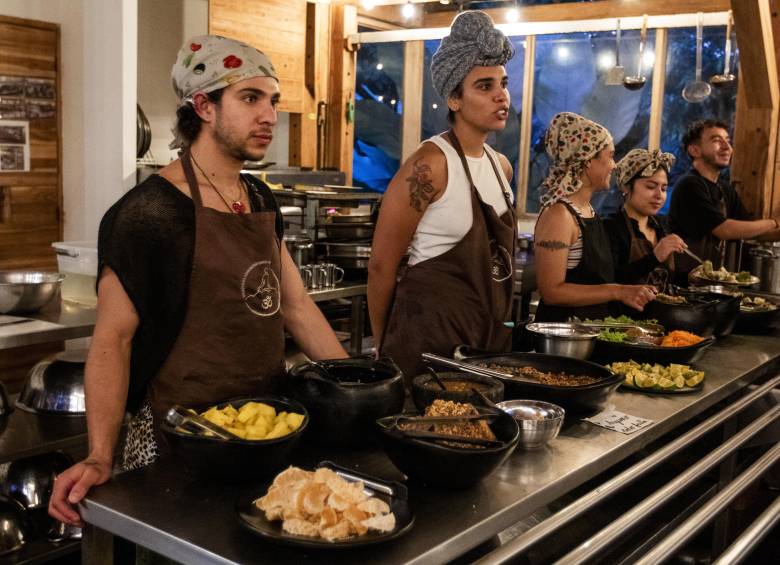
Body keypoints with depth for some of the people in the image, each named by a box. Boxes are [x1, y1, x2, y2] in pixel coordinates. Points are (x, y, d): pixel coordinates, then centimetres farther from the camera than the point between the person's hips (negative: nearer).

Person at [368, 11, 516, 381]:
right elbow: (382, 264, -13)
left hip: (491, 330, 8)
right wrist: (383, 346, -2)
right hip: (431, 329, -7)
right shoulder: (429, 165, -16)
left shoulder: (502, 166, 9)